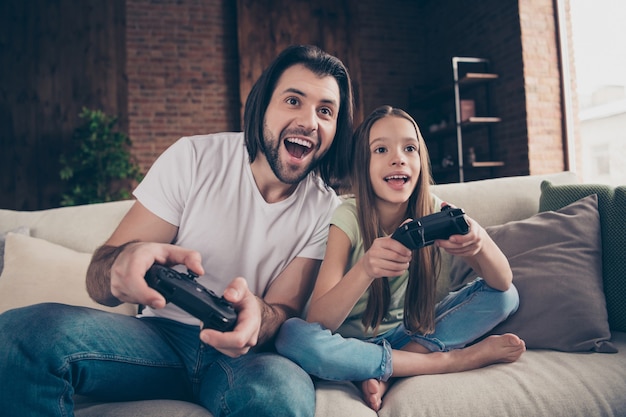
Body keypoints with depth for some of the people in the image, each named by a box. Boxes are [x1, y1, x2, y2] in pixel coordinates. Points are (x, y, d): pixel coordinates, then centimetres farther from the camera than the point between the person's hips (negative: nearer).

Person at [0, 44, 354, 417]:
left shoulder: (325, 209, -3)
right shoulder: (192, 159, -7)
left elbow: (286, 310, -6)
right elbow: (98, 281, -7)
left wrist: (258, 317, -32)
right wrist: (128, 259, -34)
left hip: (244, 351, 0)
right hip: (163, 334, 1)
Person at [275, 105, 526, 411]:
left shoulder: (432, 210, -10)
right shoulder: (349, 218, -19)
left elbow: (503, 282, -16)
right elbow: (318, 322, -27)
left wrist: (480, 240, -40)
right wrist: (365, 269, -47)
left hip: (409, 332, 3)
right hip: (352, 339, -3)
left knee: (506, 296, -8)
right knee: (293, 337, -34)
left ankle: (385, 372, -18)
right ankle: (452, 360, -20)